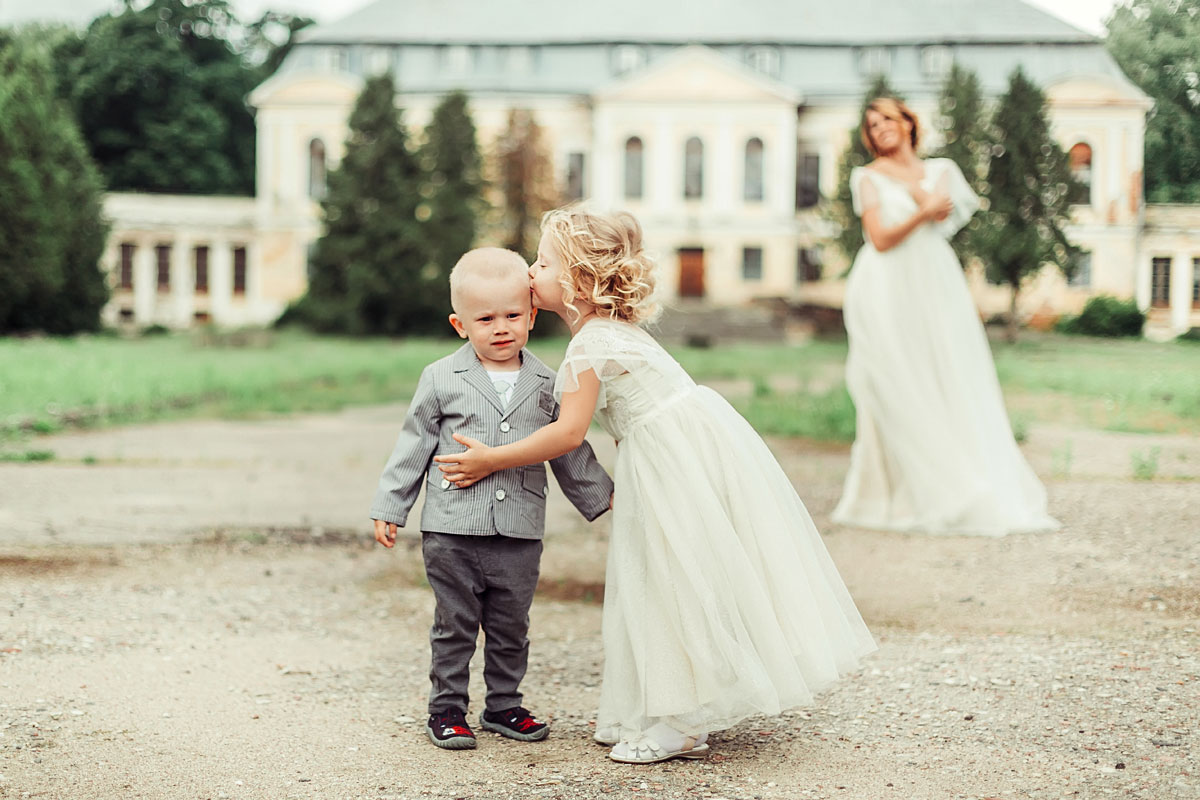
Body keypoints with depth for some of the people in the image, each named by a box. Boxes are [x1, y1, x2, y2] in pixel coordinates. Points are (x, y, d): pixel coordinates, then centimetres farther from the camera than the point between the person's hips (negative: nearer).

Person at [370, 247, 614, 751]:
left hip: (520, 535, 2)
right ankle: (446, 710, 17)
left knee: (510, 628, 12)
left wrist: (602, 497, 18)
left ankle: (504, 706, 26)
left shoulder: (546, 384, 6)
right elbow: (414, 445, 5)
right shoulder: (442, 379, 0)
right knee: (455, 626, 5)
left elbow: (569, 450, 17)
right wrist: (388, 507, 5)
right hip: (452, 533, -2)